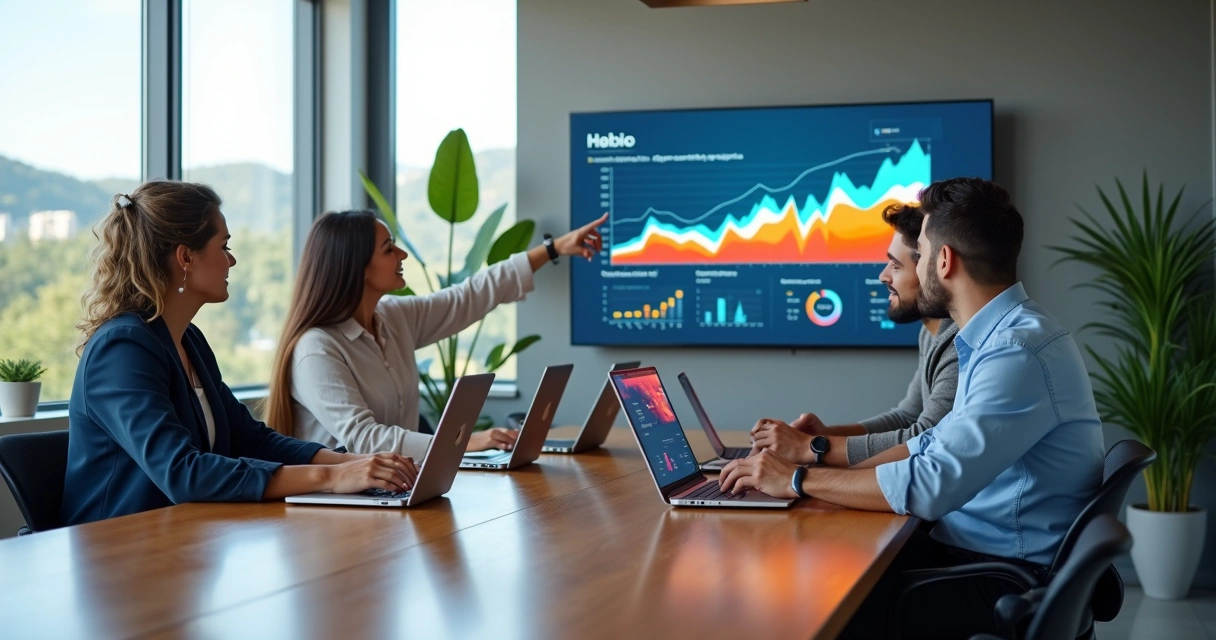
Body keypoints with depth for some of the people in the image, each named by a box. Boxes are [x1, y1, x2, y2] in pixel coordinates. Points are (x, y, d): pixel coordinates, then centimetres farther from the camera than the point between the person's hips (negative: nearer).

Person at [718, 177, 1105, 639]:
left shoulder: (1019, 351, -22)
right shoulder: (1001, 335, 11)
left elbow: (931, 484, -28)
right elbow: (936, 446, 17)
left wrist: (800, 480, -17)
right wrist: (830, 465, 4)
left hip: (1012, 583, -9)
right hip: (974, 550, 9)